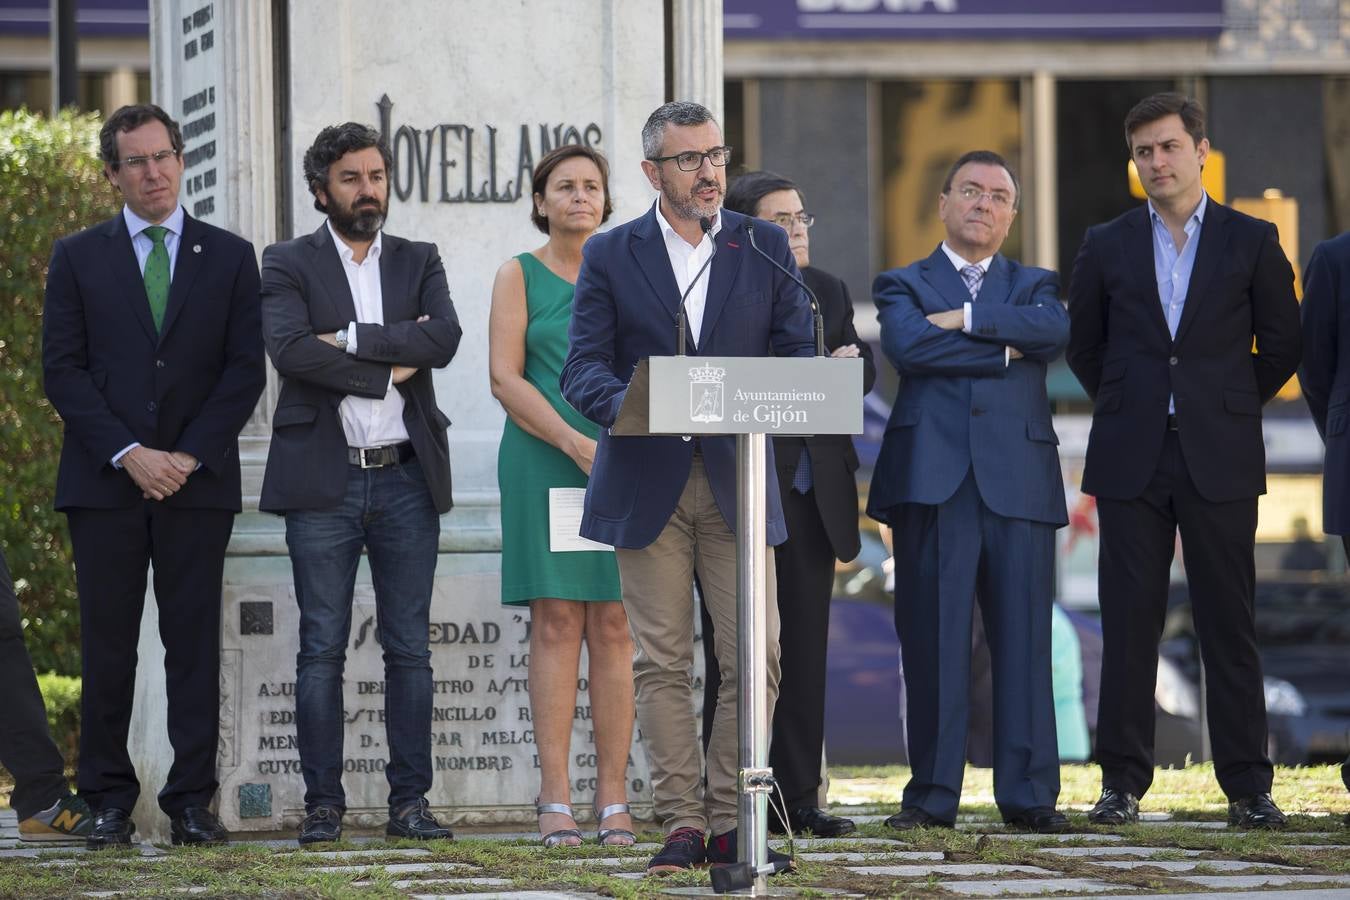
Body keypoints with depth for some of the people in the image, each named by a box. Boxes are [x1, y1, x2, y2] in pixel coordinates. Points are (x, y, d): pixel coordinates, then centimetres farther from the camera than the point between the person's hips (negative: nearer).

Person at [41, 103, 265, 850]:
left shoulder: (230, 257, 9)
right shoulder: (78, 257, 8)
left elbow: (245, 370, 4)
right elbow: (62, 369, 2)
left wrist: (189, 456, -8)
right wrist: (127, 452, -10)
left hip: (197, 481, 0)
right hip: (104, 481, 0)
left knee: (194, 646, -1)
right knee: (107, 647, 0)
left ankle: (192, 802, 1)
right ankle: (109, 802, 5)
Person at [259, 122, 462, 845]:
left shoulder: (419, 263, 12)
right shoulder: (289, 265, 4)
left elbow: (444, 338, -7)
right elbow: (288, 348, -14)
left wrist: (349, 338, -12)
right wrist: (390, 367, -12)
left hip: (405, 479, 2)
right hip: (323, 480, -2)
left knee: (410, 649, 3)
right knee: (322, 650, 0)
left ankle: (410, 800, 7)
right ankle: (322, 803, 3)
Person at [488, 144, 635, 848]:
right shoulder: (520, 276, 5)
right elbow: (505, 377, -4)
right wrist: (576, 444, -14)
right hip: (543, 463, -2)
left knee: (613, 626, -1)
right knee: (555, 623, -6)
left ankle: (614, 799, -1)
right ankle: (555, 800, -7)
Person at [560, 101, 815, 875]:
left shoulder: (765, 248, 9)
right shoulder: (611, 255, 5)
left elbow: (799, 354, 6)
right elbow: (583, 368, -1)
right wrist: (628, 405, -23)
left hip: (737, 483, 1)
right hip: (648, 484, -1)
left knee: (755, 660, -5)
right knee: (663, 664, -1)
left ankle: (729, 823, 4)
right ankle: (682, 825, 4)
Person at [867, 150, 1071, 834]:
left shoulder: (1033, 286, 21)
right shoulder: (903, 285, 15)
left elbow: (1054, 331, -4)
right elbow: (907, 345, -8)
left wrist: (965, 320, -5)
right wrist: (1004, 350, -5)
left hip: (1018, 480, 2)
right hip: (933, 480, -1)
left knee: (1023, 640, -2)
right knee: (933, 642, -3)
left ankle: (1029, 795, 1)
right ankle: (933, 795, 1)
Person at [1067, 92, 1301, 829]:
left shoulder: (1251, 241, 4)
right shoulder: (1107, 245, 8)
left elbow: (1280, 345, 9)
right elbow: (1082, 344, 17)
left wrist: (1228, 409, 10)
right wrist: (1126, 408, 12)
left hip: (1218, 460, -1)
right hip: (1132, 460, 1)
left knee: (1229, 623, -1)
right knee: (1129, 623, 1)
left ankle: (1247, 786, 3)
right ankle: (1123, 782, 5)